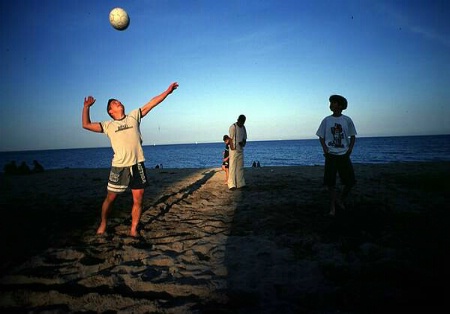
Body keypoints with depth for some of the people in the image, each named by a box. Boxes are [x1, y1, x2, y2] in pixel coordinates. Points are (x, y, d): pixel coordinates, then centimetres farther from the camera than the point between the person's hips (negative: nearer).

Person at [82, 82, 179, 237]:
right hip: (119, 167, -1)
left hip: (137, 165, 1)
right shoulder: (108, 125, 9)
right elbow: (86, 125, 8)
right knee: (110, 198, 9)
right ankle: (103, 224, 33)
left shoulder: (133, 116, 10)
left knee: (138, 200, 3)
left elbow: (151, 103, 6)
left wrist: (167, 91, 2)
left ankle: (133, 230, 18)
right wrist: (86, 106, 3)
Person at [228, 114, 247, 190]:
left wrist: (243, 143, -6)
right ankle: (232, 185, -4)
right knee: (233, 167, -6)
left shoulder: (243, 128, 12)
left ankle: (240, 184, 18)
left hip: (241, 150, 7)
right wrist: (232, 148, -19)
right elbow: (231, 139, -13)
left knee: (240, 167, 10)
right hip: (234, 150, -7)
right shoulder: (233, 127, -11)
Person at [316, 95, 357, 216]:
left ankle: (341, 200, 27)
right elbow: (321, 137, 6)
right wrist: (324, 148, -8)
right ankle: (332, 206, 15)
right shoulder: (326, 120, 3)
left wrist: (350, 149, -3)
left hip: (344, 155, 1)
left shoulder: (347, 120, 3)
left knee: (350, 181, 1)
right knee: (330, 182, 0)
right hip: (330, 155, -1)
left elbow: (352, 136, 10)